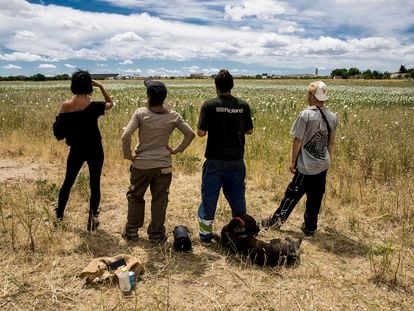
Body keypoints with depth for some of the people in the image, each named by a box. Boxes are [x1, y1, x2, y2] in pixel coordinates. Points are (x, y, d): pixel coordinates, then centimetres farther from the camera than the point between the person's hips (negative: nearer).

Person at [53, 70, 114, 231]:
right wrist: (101, 86, 1)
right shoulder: (93, 106, -15)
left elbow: (58, 131, -3)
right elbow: (110, 103, 7)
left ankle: (59, 215, 30)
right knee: (95, 184, 8)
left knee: (68, 182, 18)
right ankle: (93, 215, 6)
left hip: (76, 150, 3)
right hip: (94, 150, -3)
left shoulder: (65, 106, -8)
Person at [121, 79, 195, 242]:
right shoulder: (173, 116, -5)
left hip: (141, 163, -1)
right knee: (159, 200, 11)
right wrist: (177, 150, 3)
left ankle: (131, 231, 26)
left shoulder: (140, 113, -12)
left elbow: (125, 136, -19)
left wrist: (127, 155, -5)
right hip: (163, 165, 1)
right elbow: (190, 134, -4)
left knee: (135, 197, 18)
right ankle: (156, 233, 19)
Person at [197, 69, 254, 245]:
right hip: (236, 160, 3)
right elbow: (249, 131, 6)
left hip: (215, 159, -2)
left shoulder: (210, 105, -11)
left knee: (209, 196, 10)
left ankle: (205, 236, 19)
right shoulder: (243, 106, -2)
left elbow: (201, 133, -12)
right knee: (237, 196, 15)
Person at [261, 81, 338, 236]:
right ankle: (310, 227, 24)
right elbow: (331, 143, 11)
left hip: (306, 166, -5)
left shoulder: (306, 115, -15)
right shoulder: (332, 117, 2)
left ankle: (277, 219, 15)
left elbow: (298, 141, -12)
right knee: (315, 198, 13)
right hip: (323, 165, 5)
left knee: (293, 193, 6)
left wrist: (293, 161, -2)